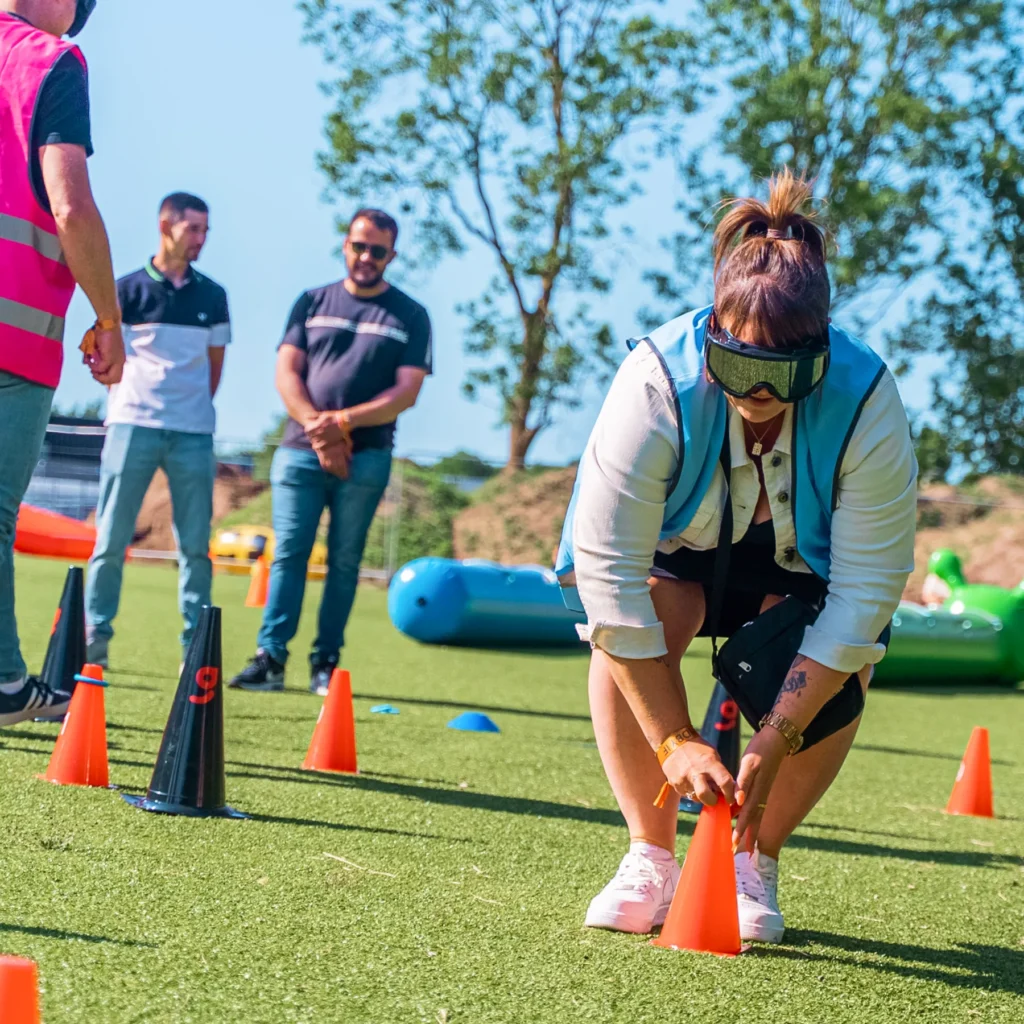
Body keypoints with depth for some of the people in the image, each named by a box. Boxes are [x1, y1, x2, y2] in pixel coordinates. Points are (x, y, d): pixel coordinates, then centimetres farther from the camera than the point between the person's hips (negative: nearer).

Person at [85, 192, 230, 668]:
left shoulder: (213, 296, 11)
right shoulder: (128, 289, 3)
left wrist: (194, 406, 10)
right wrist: (132, 406, 5)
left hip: (194, 433, 2)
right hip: (133, 425, -2)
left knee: (195, 545, 1)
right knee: (111, 538, -3)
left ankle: (196, 647, 5)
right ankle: (95, 637, 2)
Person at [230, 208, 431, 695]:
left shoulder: (410, 316, 8)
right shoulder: (313, 303, 14)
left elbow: (406, 391, -1)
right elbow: (286, 372, 6)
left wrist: (343, 422, -13)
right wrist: (316, 428, -10)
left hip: (365, 457, -1)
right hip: (300, 450, 1)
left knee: (344, 560, 0)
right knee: (288, 553, -6)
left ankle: (326, 662, 4)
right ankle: (270, 659, -8)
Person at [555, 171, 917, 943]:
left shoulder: (867, 403, -35)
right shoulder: (658, 382, -38)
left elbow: (866, 591, -31)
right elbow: (608, 569, -37)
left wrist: (775, 741, -36)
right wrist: (674, 741, -38)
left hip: (805, 561, 1)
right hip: (672, 542, 0)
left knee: (835, 684, -24)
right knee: (625, 635, -29)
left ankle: (756, 863, -2)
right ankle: (651, 860, -12)